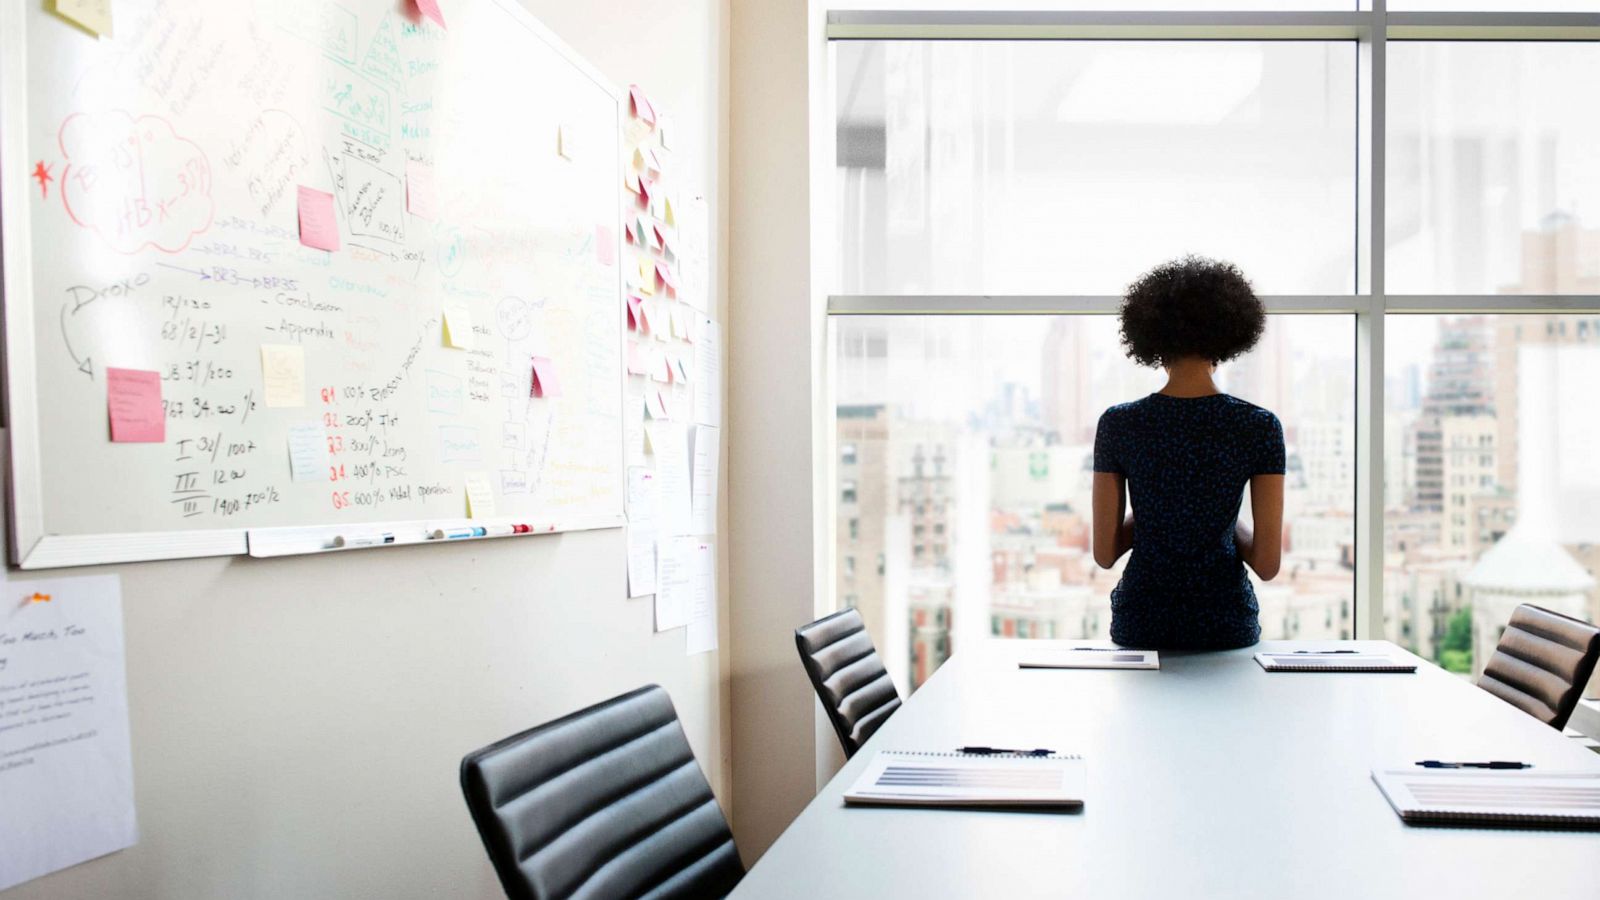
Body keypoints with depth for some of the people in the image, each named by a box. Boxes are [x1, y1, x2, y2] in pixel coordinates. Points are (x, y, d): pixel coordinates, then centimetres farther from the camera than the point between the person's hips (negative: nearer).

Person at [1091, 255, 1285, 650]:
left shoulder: (1117, 424, -8)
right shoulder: (1260, 427, -10)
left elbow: (1104, 553, -3)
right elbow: (1268, 563, -9)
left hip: (1141, 622, 1)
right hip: (1225, 624, 0)